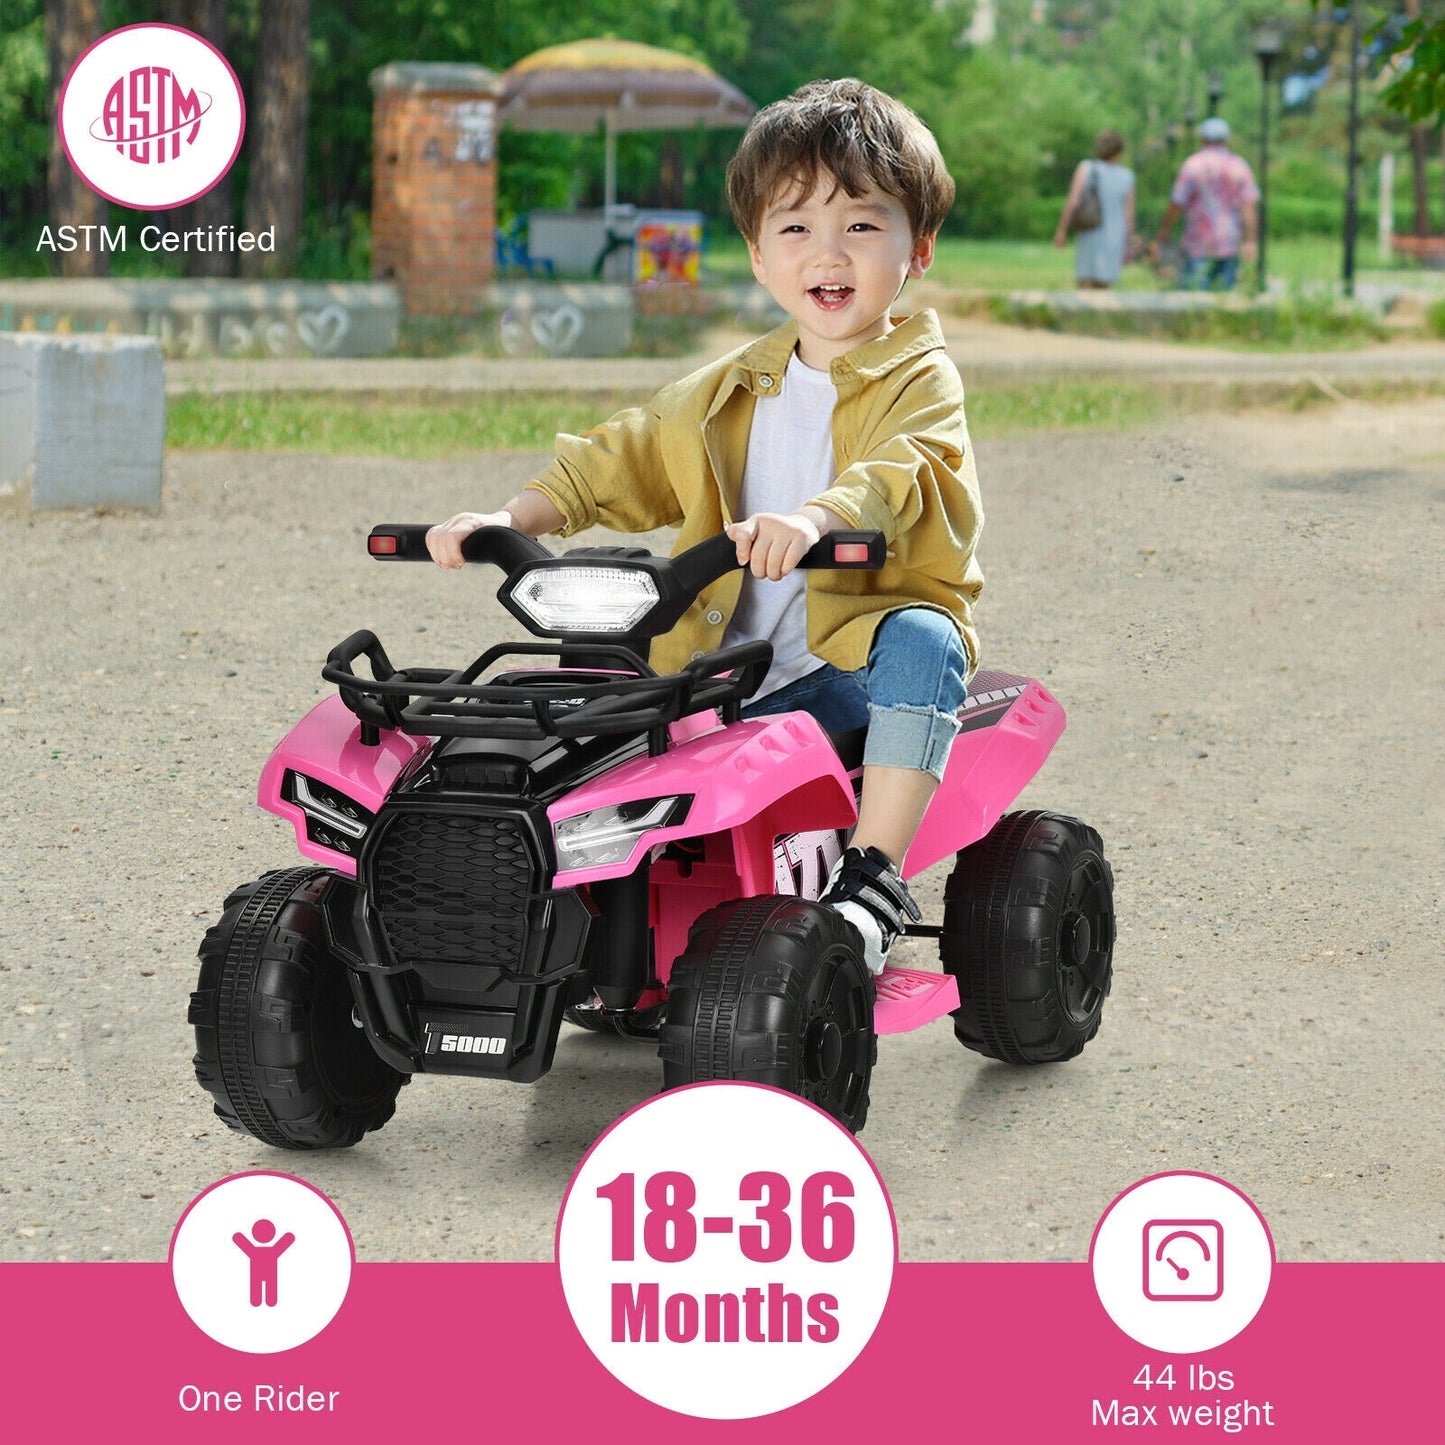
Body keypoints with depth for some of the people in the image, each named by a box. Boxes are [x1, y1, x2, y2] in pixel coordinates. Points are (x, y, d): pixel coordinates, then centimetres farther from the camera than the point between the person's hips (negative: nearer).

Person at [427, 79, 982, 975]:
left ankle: (873, 877, -32)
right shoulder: (732, 393, 15)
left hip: (862, 657, -5)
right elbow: (626, 461, 15)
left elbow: (900, 473, -25)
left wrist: (817, 517, -47)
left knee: (920, 643, -37)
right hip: (735, 679, 5)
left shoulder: (920, 381, -4)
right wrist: (512, 519, -2)